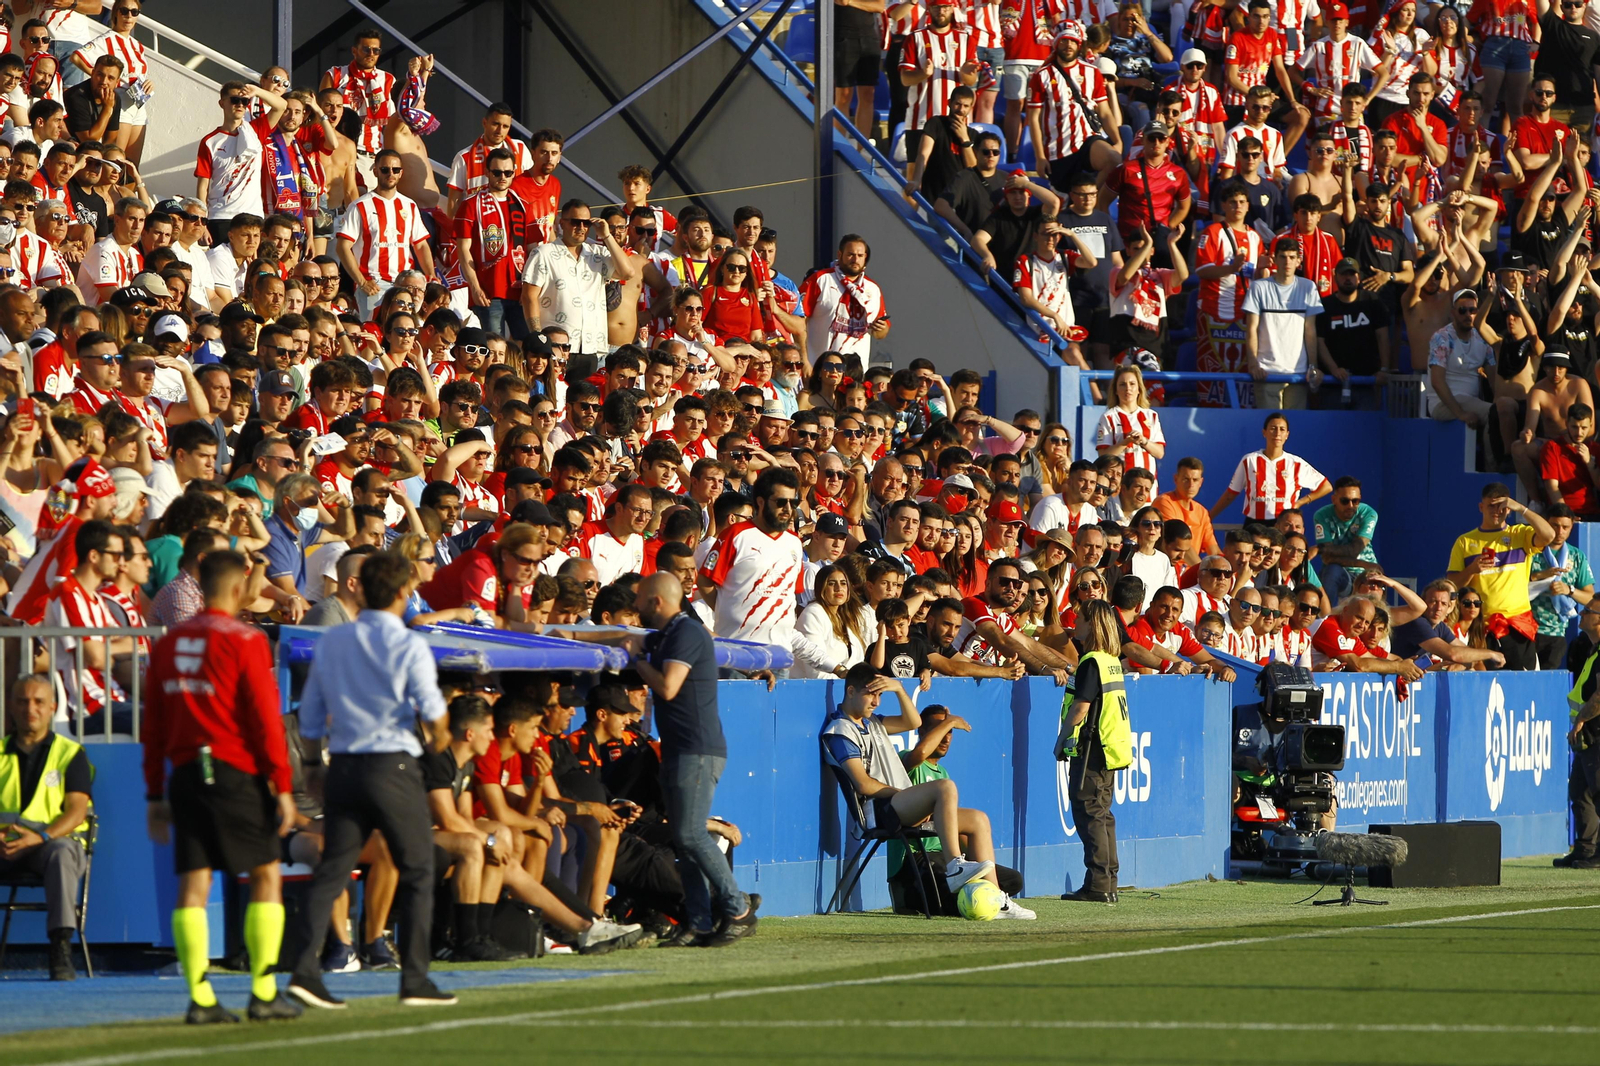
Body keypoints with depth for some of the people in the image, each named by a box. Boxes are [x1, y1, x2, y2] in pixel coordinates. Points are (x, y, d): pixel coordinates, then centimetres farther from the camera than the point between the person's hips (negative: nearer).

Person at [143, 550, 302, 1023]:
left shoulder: (168, 644, 10)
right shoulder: (246, 641, -7)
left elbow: (153, 725, 12)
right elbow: (267, 719, -10)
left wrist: (155, 794, 17)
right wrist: (283, 786, -6)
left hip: (184, 772, 5)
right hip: (235, 772, -5)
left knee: (193, 882, 3)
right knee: (266, 875, 5)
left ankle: (200, 998, -3)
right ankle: (264, 994, 1)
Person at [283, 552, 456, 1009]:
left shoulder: (331, 642, 8)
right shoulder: (409, 645, -8)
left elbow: (310, 722, 10)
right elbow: (432, 710, -15)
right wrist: (439, 736, 9)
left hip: (343, 766, 5)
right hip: (393, 763, -4)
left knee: (331, 871, 4)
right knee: (417, 872, 7)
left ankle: (304, 967, -10)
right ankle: (414, 979, 5)